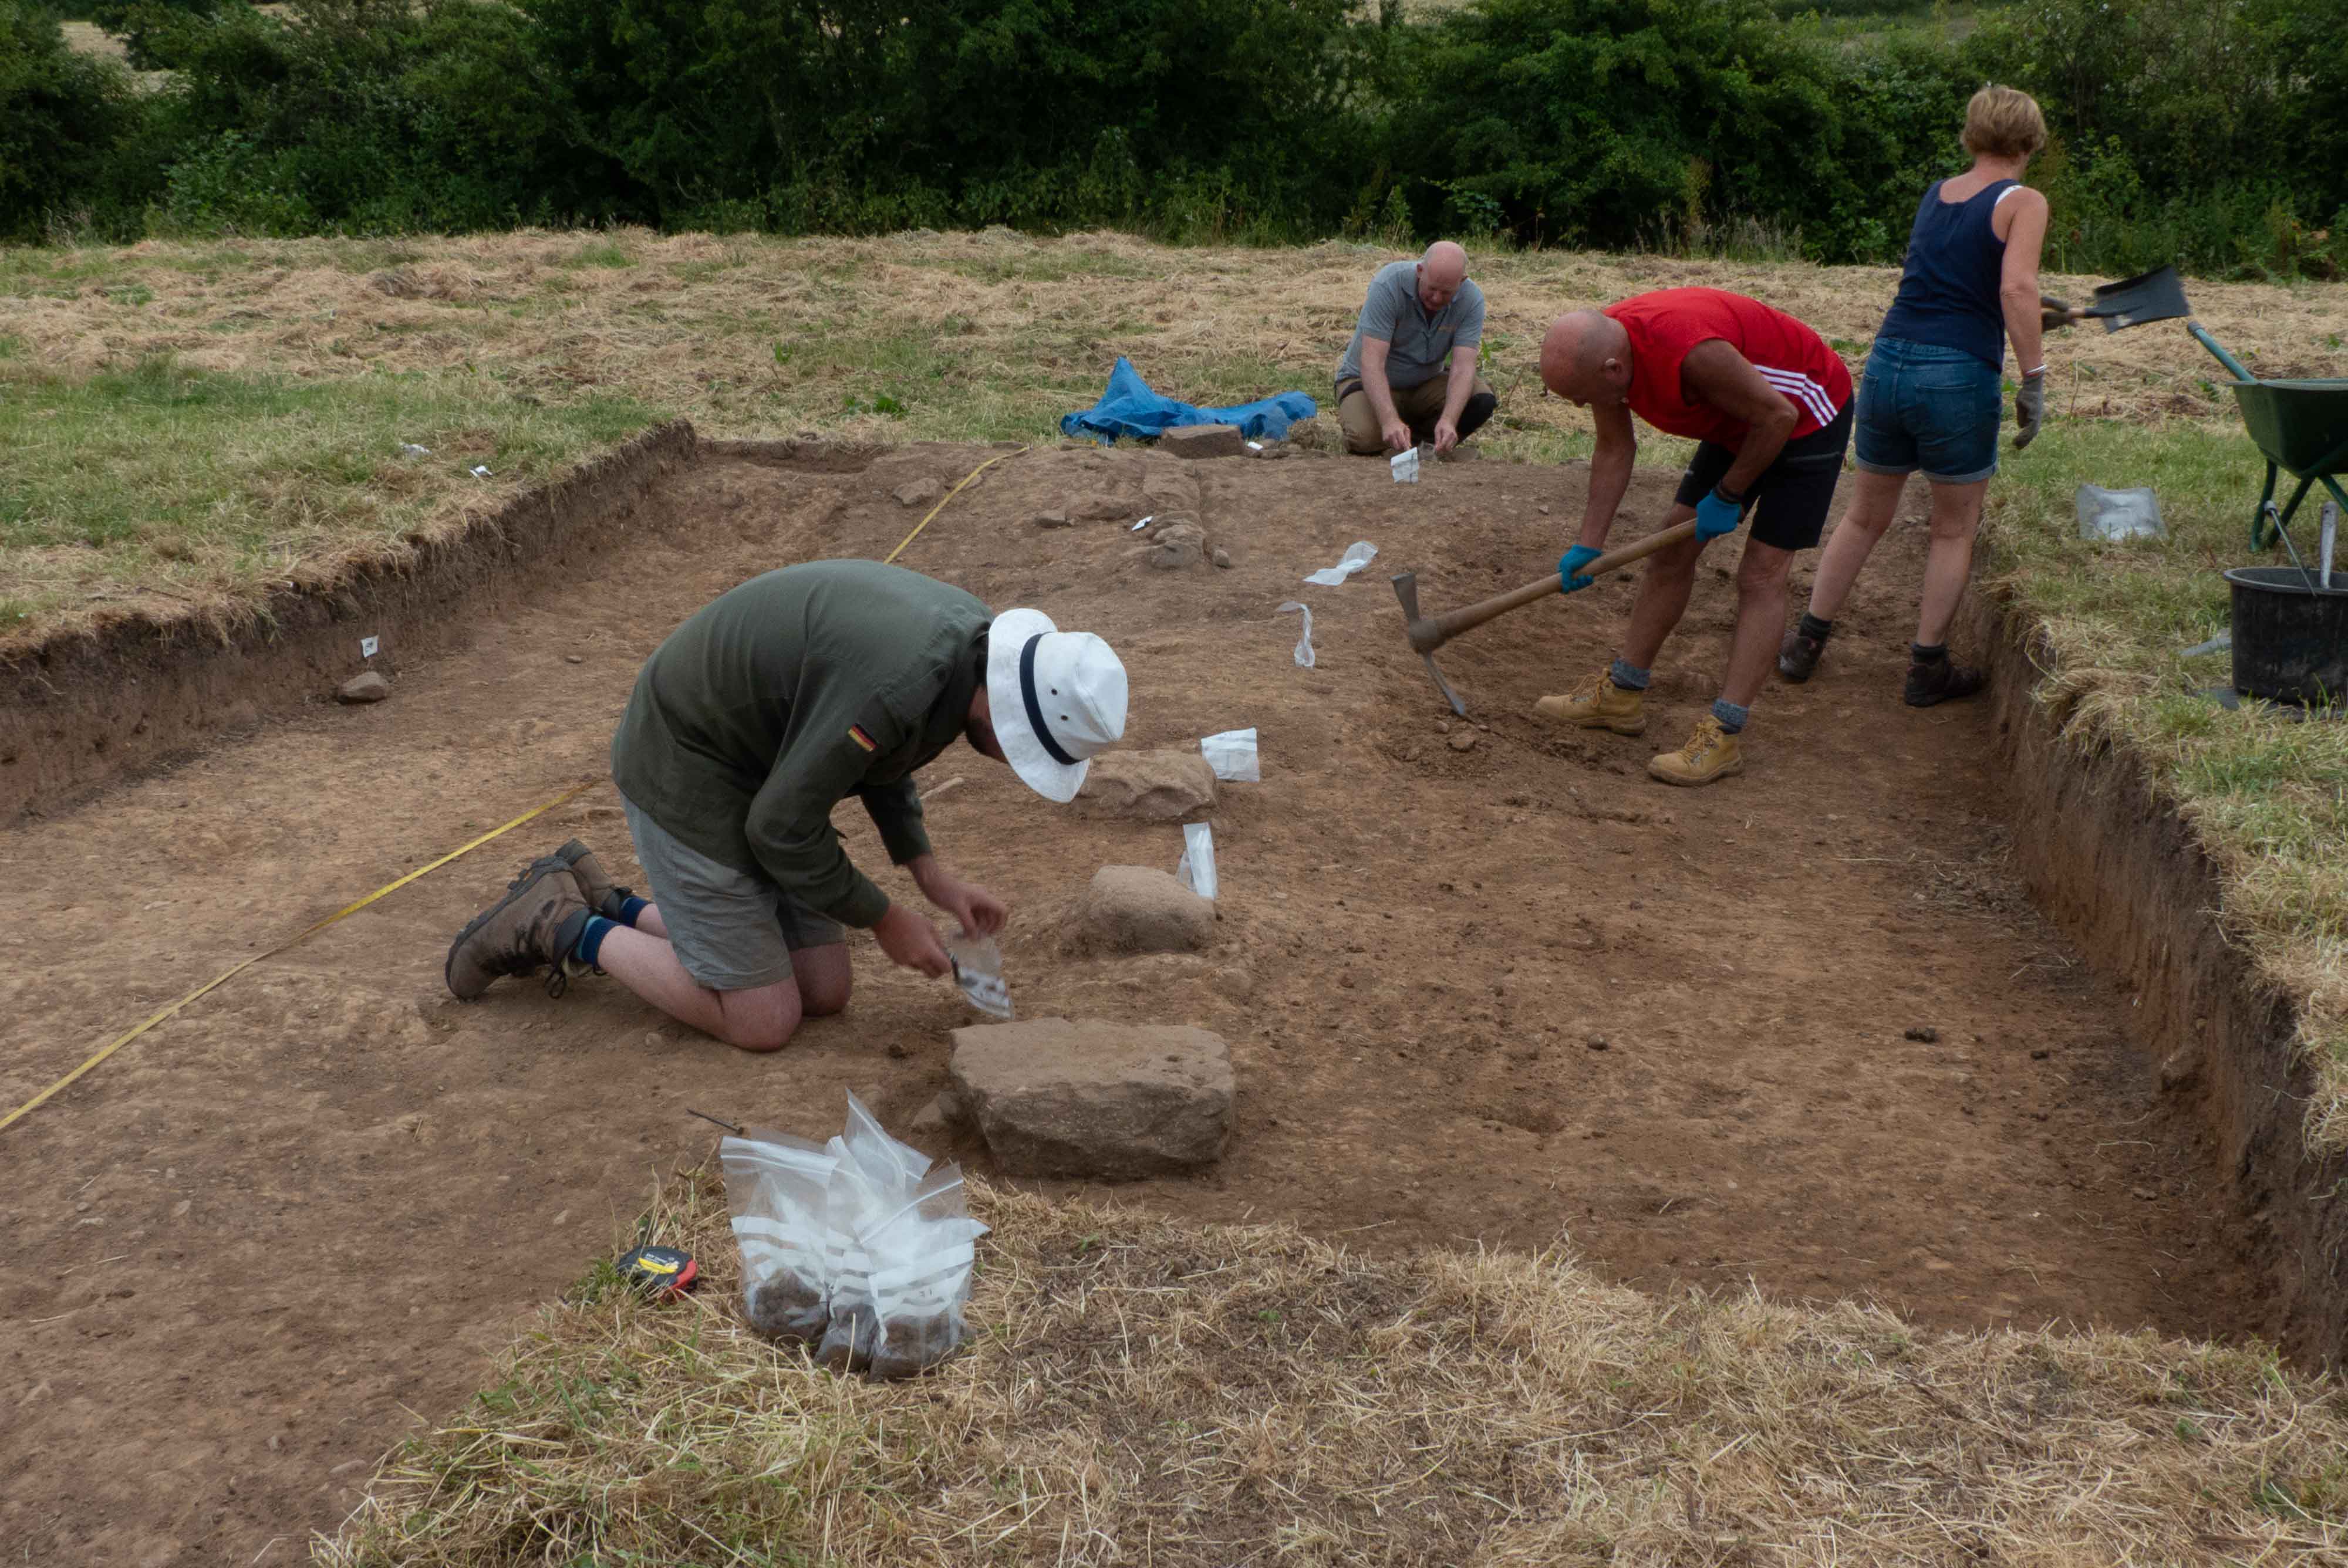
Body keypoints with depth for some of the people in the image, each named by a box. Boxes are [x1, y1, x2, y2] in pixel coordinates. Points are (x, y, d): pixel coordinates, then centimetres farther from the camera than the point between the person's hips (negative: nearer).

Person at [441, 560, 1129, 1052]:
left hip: (755, 761, 9)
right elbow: (782, 828, -25)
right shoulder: (899, 683, -35)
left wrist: (929, 871, 3)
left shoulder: (969, 642, -5)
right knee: (763, 1022, -6)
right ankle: (565, 932, 9)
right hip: (687, 774, -9)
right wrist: (886, 919, -12)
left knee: (823, 994, 8)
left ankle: (608, 909, 19)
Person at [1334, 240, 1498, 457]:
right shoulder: (1388, 285, -28)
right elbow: (1372, 362, -34)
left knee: (1482, 401, -24)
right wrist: (1390, 421, -47)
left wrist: (1448, 421, -43)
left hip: (1426, 382, 3)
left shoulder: (1472, 299, -17)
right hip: (1373, 382, -3)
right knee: (1365, 439, -33)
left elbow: (1463, 366, -25)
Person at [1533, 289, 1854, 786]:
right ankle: (1622, 694, 19)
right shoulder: (1601, 349, -13)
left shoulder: (1693, 351, -40)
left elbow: (1777, 415, -27)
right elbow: (1614, 452, 0)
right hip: (1739, 422, 8)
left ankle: (1723, 735, -12)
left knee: (1761, 575, -12)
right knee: (1673, 550, 9)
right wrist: (1589, 545, -2)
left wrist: (1727, 495, -15)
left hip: (1804, 417, -8)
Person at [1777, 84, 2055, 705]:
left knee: (1864, 517, 20)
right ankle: (1928, 666, 17)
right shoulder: (2023, 202, -3)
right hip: (1958, 377, -5)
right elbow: (2015, 289, -18)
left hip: (1887, 365, 5)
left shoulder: (1934, 196, 16)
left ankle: (1806, 641, 25)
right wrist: (2034, 381, -13)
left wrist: (2026, 312, 42)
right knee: (1954, 531, 12)